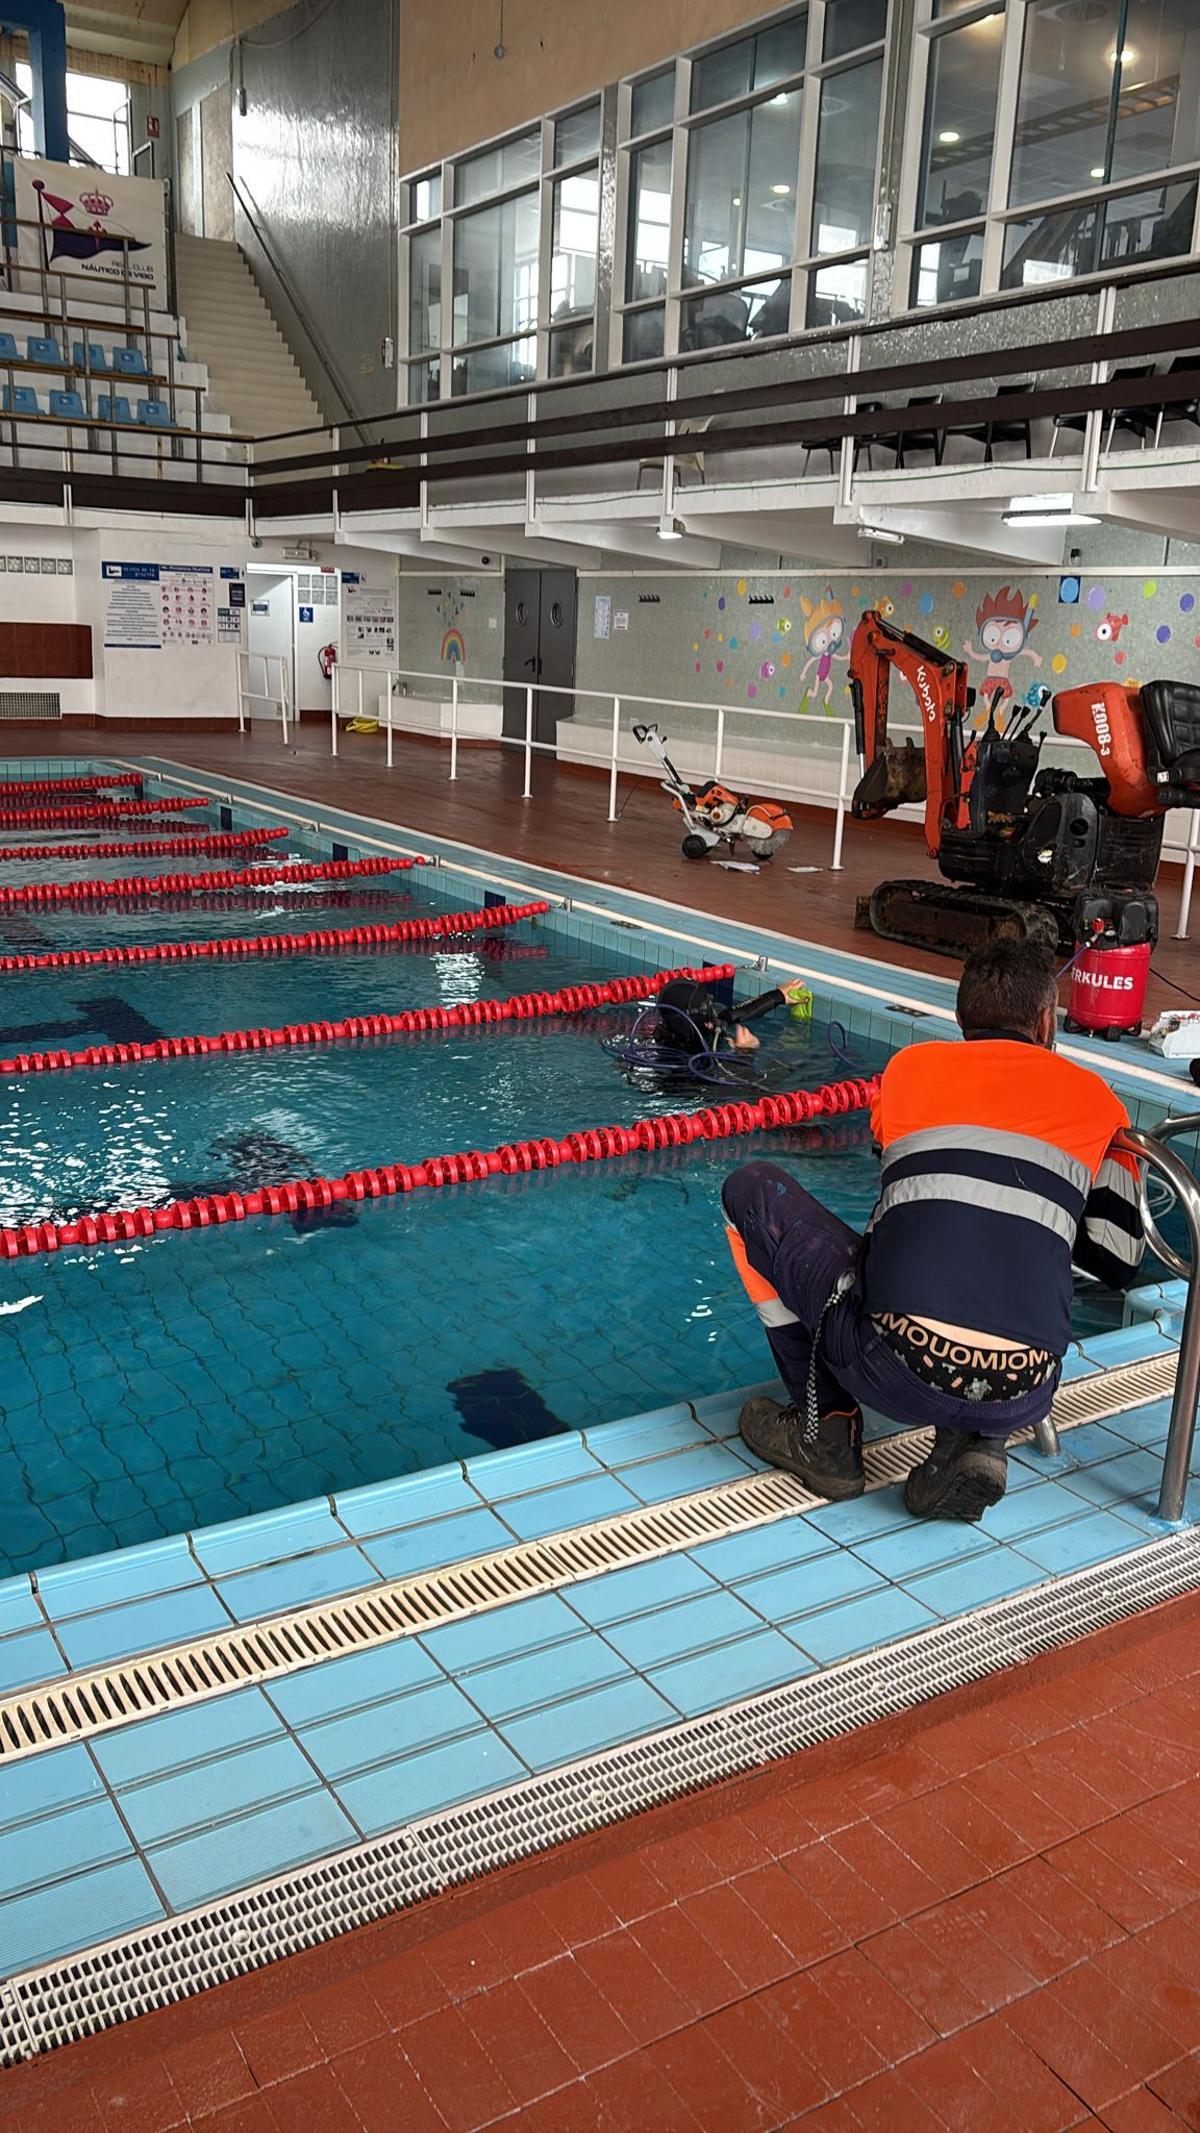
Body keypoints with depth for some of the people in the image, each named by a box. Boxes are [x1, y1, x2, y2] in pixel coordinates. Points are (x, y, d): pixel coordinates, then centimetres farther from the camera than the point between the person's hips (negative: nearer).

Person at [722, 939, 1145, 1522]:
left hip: (894, 1373, -2)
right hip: (1021, 1401, 3)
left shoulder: (910, 1066, 14)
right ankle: (973, 1443, 11)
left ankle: (826, 1431, 16)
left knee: (752, 1190, 18)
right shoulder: (1097, 1099, 14)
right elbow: (1118, 1262, 17)